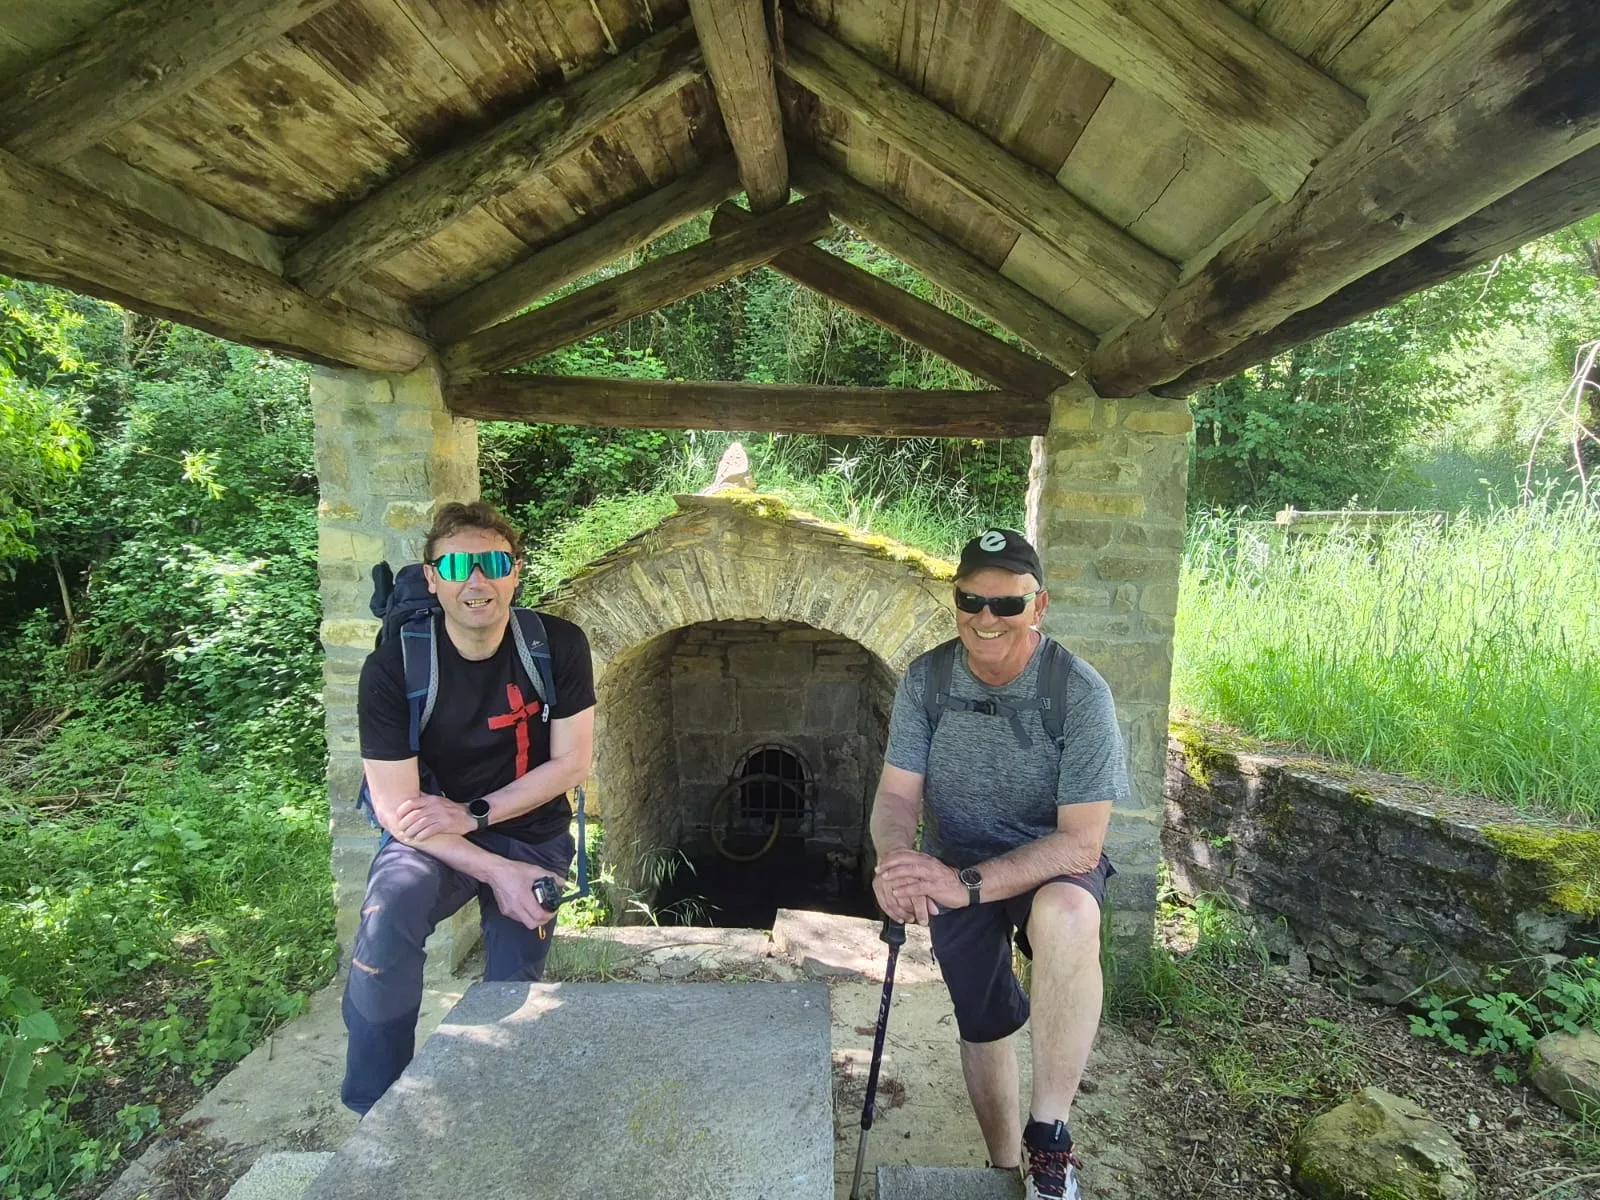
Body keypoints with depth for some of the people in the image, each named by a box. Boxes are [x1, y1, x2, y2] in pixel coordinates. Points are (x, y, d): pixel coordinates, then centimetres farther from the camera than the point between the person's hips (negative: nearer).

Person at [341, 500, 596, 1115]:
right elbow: (395, 807, -17)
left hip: (533, 836, 2)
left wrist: (473, 814, -19)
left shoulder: (558, 646, -13)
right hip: (433, 837, -1)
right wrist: (496, 872, -24)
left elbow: (571, 763, -9)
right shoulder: (393, 666, -17)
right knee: (389, 913, -32)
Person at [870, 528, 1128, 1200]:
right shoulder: (925, 680, -12)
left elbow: (1080, 842, -24)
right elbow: (897, 795, -10)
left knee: (1065, 916, -36)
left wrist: (968, 885, -36)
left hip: (1052, 863, -3)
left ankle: (1049, 1139, -19)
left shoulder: (1080, 694, -22)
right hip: (955, 869, 3)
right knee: (981, 1024, 11)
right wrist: (895, 859, -34)